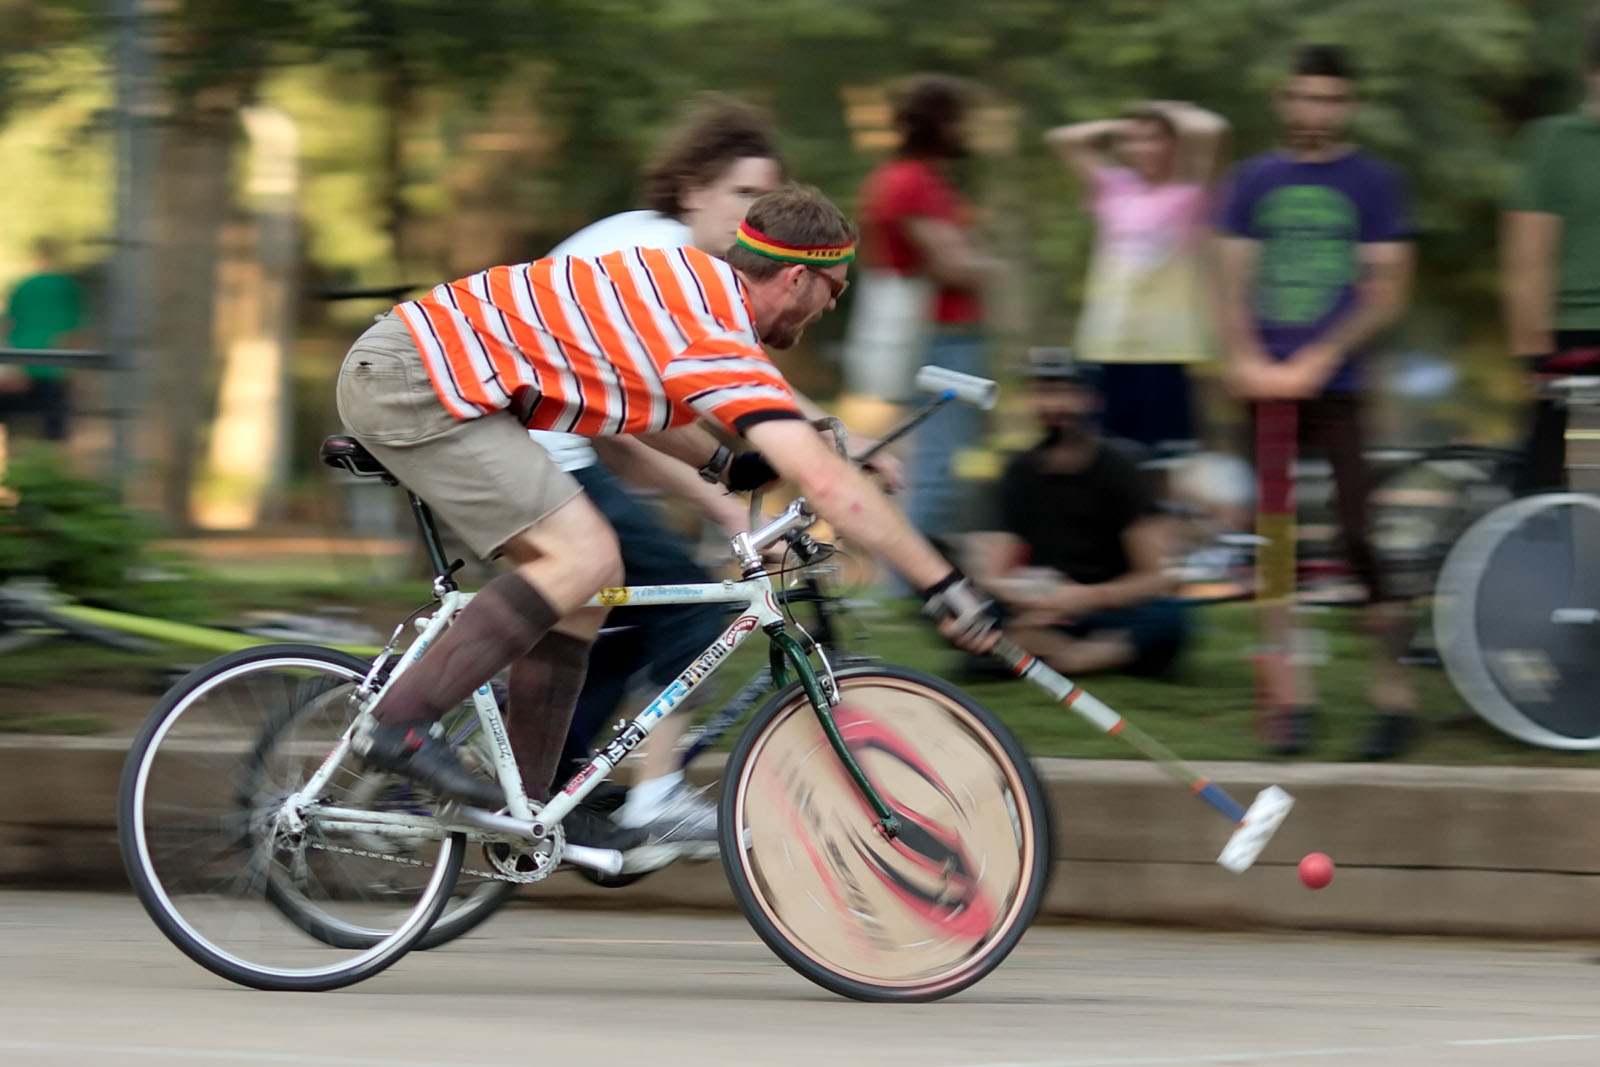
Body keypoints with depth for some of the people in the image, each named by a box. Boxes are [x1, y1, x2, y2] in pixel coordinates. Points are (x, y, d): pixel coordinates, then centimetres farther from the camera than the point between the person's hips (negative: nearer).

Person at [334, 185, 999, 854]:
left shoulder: (692, 282, 11)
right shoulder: (717, 335, -17)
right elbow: (827, 485, -23)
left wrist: (724, 463, 27)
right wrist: (943, 585, -18)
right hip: (411, 380, -10)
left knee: (586, 573, 10)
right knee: (584, 556, -17)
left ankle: (526, 808, 13)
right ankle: (399, 724, -16)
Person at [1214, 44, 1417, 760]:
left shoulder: (1373, 183, 3)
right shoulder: (1254, 180, 11)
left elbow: (1386, 293, -2)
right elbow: (1232, 283, 10)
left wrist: (1315, 362, -11)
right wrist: (1245, 358, -7)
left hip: (1334, 385, -3)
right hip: (1265, 384, 3)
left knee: (1358, 538, -11)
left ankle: (1394, 693, -2)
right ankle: (1292, 697, 6)